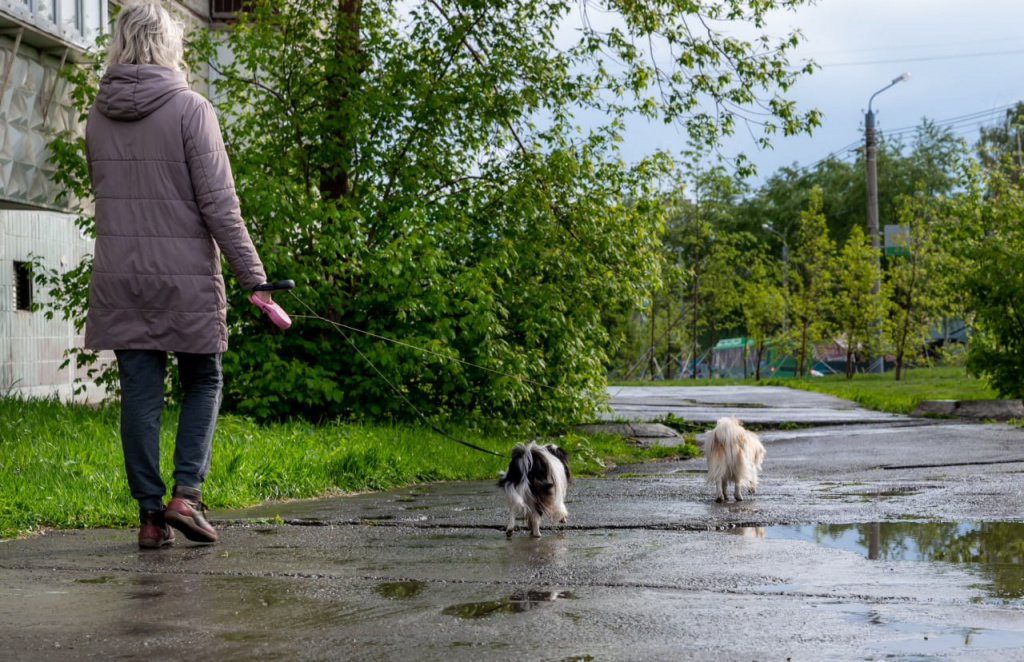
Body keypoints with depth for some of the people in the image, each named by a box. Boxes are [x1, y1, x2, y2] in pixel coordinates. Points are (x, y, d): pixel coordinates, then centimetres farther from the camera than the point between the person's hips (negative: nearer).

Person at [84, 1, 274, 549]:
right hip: (185, 276, -4)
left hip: (118, 276, 4)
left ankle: (151, 514, 7)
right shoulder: (189, 109, -9)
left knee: (140, 393, 7)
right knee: (203, 382, 13)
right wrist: (252, 276, -9)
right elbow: (218, 201, -12)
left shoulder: (98, 115, 6)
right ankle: (186, 493, -1)